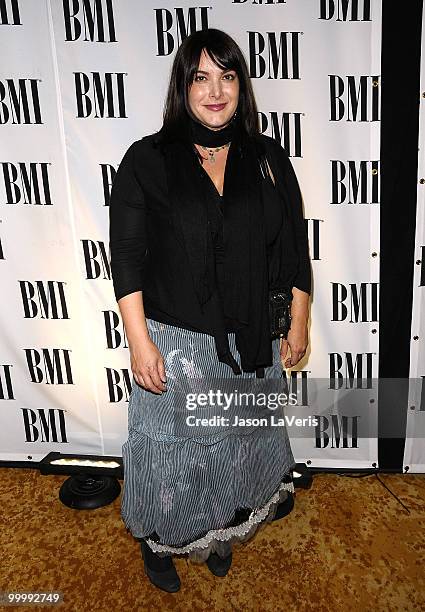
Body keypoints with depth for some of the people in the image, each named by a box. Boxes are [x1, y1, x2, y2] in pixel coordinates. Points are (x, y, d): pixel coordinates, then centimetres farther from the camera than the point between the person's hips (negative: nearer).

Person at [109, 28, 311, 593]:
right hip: (174, 343, -3)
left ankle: (221, 532, 46)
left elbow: (294, 250, 6)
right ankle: (159, 540, 41)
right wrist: (140, 341, -13)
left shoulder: (269, 160, 3)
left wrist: (298, 327, 5)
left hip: (252, 344, 3)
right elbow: (127, 256, -8)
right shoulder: (147, 160, -6)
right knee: (170, 446, 12)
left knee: (241, 441, 18)